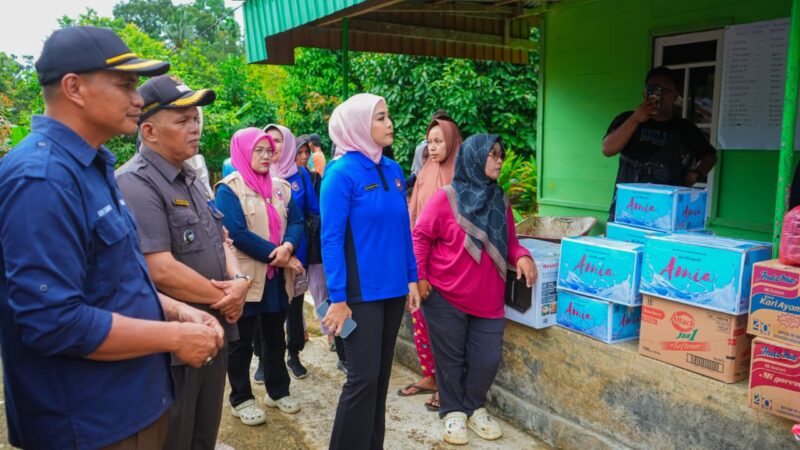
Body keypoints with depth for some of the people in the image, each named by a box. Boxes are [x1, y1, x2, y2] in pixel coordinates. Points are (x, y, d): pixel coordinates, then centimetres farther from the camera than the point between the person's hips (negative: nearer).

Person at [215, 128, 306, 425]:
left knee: (275, 336, 16)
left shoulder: (280, 187, 9)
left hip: (277, 276, 6)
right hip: (245, 277, -6)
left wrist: (287, 247, -18)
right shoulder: (229, 188, -9)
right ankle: (241, 400, 20)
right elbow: (237, 232, -18)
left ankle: (278, 391, 31)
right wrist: (274, 254, -18)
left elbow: (296, 221, 3)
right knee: (242, 341, 7)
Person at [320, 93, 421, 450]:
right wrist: (338, 298, -17)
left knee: (381, 374, 14)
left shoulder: (393, 171, 7)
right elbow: (331, 239, -14)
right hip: (361, 291, -6)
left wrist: (412, 278, 10)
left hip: (393, 288, 6)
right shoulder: (342, 173, -12)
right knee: (363, 377, -2)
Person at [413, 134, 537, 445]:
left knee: (488, 358, 9)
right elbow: (421, 237, -6)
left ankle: (474, 407, 33)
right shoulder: (445, 198, -9)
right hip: (445, 297, -4)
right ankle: (453, 412, 30)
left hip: (488, 299, 5)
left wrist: (522, 256, -9)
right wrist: (419, 276, -10)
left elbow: (509, 242, 12)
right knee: (451, 358, 10)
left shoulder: (500, 201, 6)